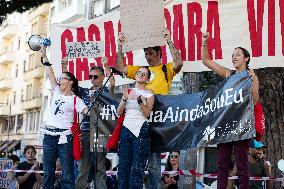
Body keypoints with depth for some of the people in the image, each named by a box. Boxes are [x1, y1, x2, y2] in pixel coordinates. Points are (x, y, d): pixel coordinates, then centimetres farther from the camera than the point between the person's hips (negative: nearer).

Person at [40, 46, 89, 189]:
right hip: (49, 135, 5)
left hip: (64, 137, -5)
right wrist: (44, 55, 13)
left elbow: (89, 112, -11)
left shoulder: (75, 100, -1)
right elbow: (50, 74, 13)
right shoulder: (57, 92, 13)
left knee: (67, 173, -5)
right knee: (48, 172, 10)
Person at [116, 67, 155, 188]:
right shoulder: (128, 91, 15)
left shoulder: (149, 93, 6)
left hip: (141, 130, -3)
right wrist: (124, 99, -4)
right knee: (123, 165, 1)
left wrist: (140, 101, -17)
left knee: (137, 167, -6)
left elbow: (147, 113, -3)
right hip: (126, 129, 3)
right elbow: (119, 112, 10)